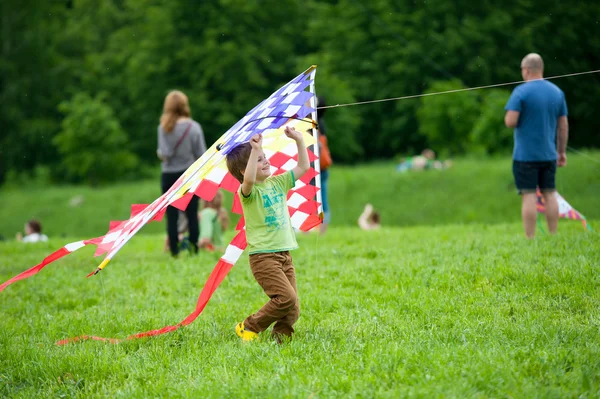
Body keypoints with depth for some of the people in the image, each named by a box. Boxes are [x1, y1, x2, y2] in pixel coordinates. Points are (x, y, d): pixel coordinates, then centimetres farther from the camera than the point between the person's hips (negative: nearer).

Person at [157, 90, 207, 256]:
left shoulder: (164, 128, -9)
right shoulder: (193, 127, -8)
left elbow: (164, 153, -13)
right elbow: (201, 154, -6)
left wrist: (160, 153, 8)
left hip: (169, 175, 0)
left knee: (172, 216, 5)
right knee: (192, 215, 5)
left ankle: (174, 250, 3)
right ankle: (194, 249, 2)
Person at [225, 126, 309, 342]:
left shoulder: (278, 183, 13)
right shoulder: (248, 192, -8)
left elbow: (303, 167, 19)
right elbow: (249, 180, -33)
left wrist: (299, 141, 8)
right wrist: (254, 150, -37)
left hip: (284, 254, 7)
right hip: (263, 256, -7)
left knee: (292, 309, 0)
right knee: (286, 298, -17)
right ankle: (248, 328, -2)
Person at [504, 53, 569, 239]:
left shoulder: (521, 91, -10)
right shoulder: (557, 92, 7)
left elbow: (510, 122, -17)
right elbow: (563, 125, 9)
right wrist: (562, 152, 16)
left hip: (525, 154, -5)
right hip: (549, 154, 5)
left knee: (529, 195, -3)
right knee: (549, 194, 11)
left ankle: (530, 239, -4)